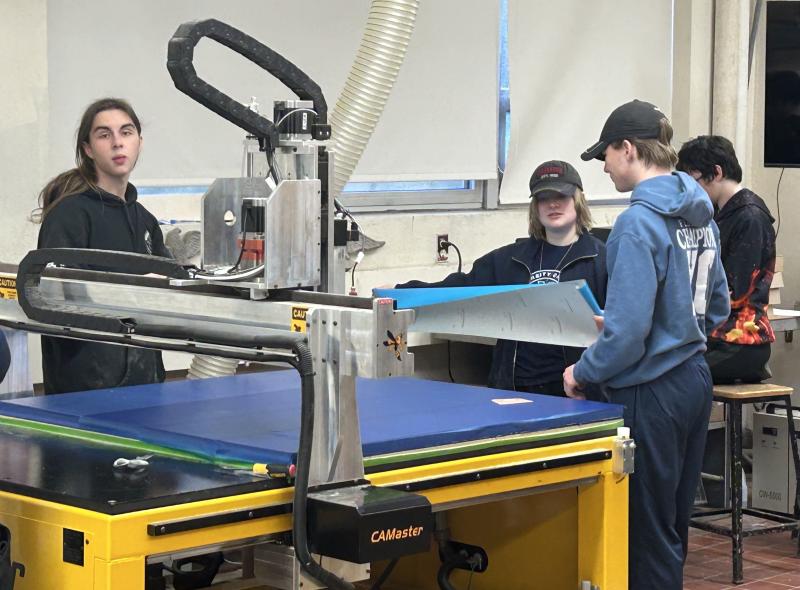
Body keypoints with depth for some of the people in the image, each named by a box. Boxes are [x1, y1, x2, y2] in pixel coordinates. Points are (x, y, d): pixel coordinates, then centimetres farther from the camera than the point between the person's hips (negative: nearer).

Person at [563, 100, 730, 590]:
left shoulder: (640, 223, -19)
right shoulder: (700, 215, 7)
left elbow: (627, 331, -22)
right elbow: (717, 307, 17)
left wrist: (583, 372, -7)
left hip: (650, 390, -9)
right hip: (695, 379, 9)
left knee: (649, 530, 1)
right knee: (674, 522, 17)